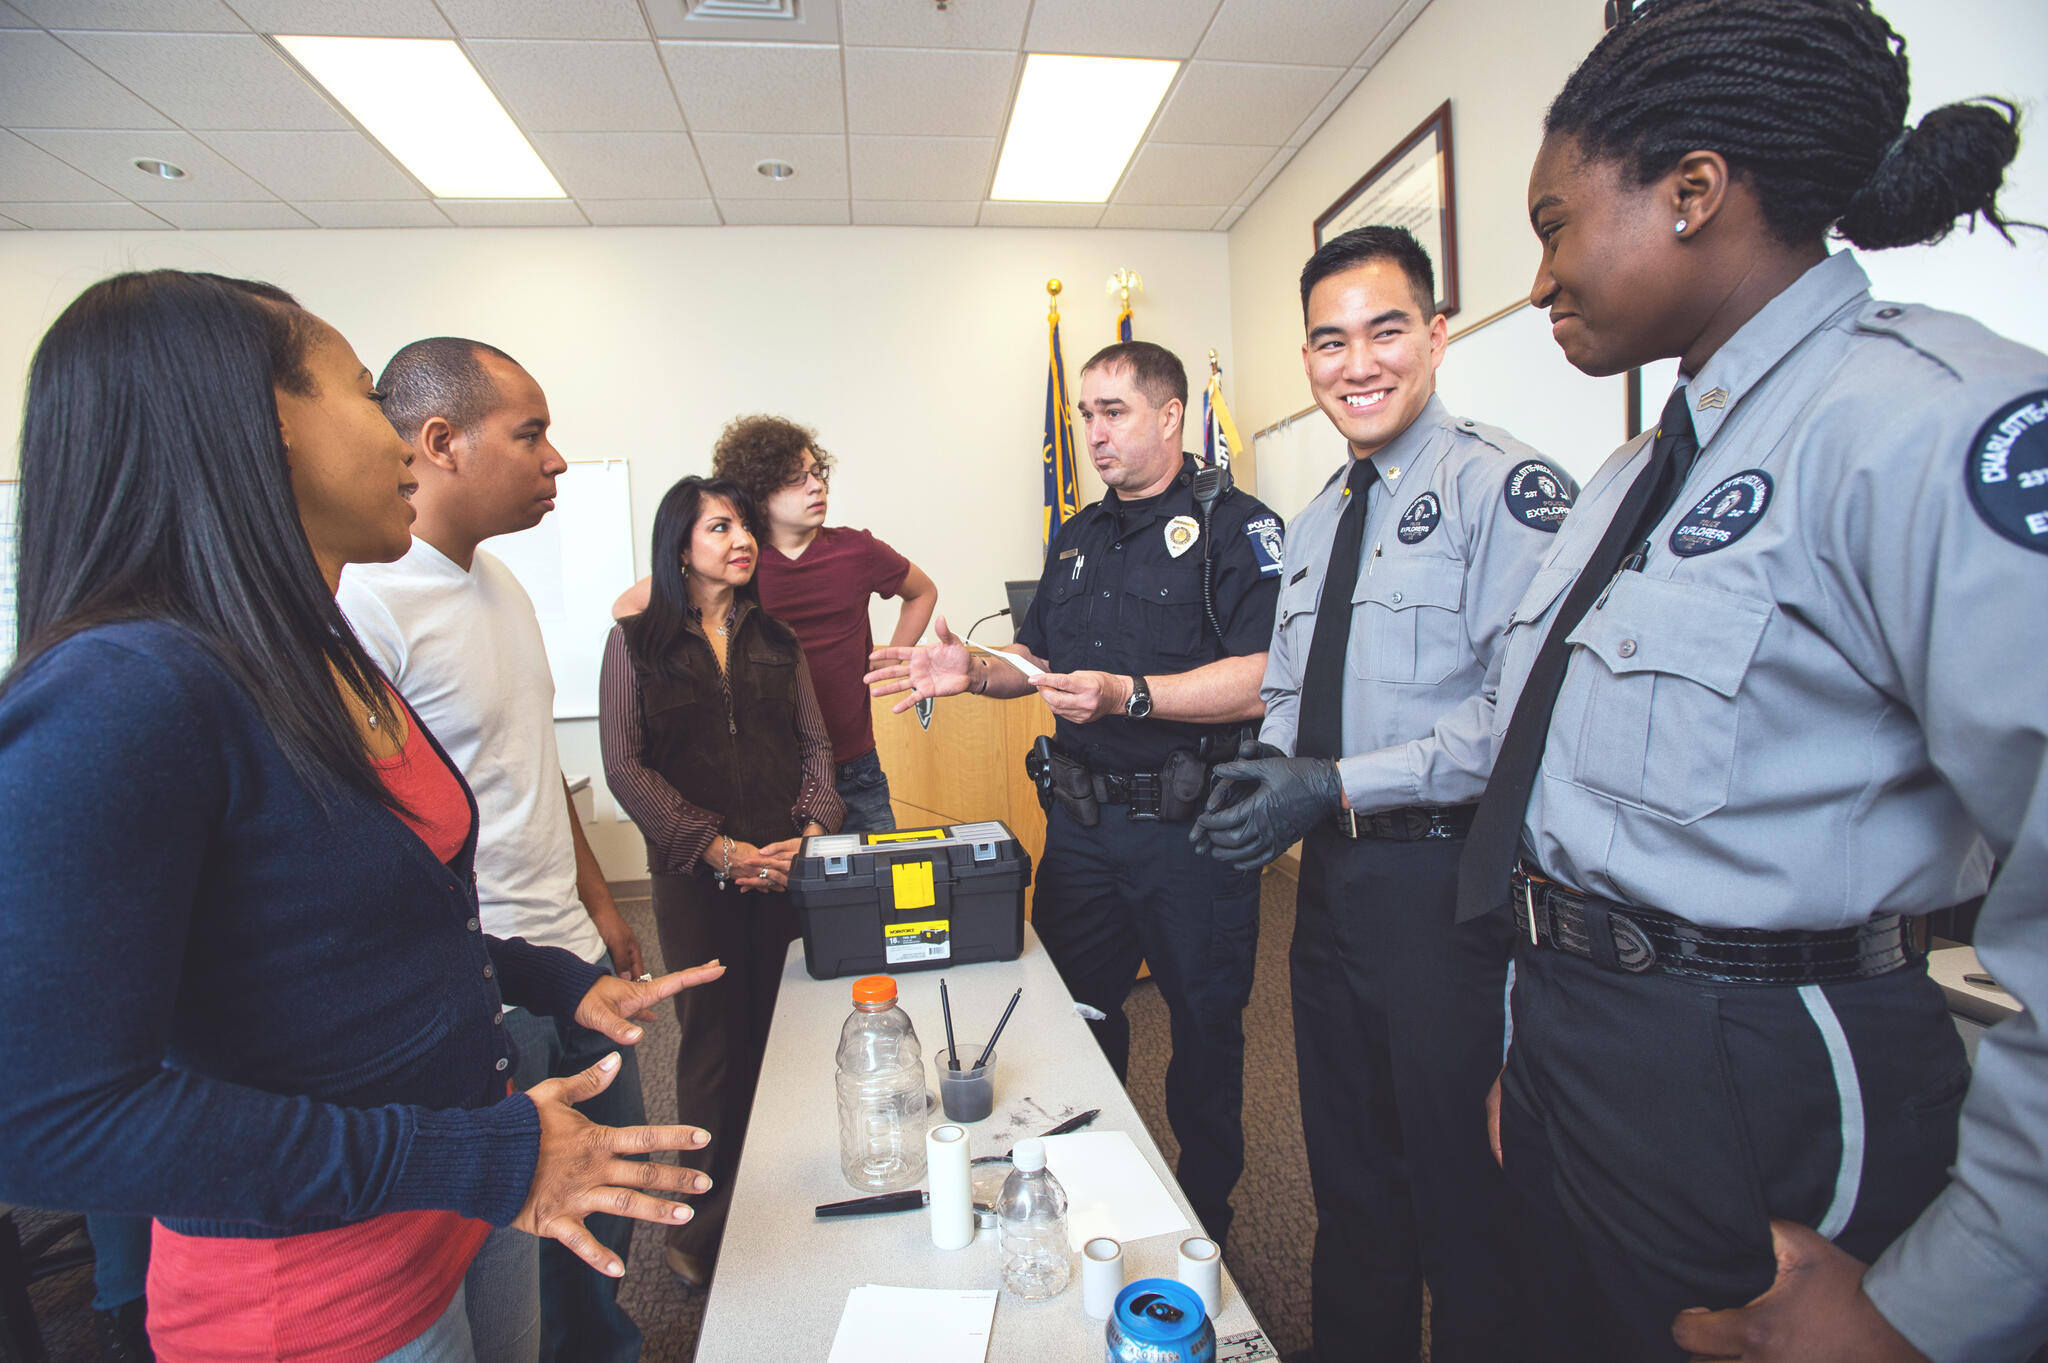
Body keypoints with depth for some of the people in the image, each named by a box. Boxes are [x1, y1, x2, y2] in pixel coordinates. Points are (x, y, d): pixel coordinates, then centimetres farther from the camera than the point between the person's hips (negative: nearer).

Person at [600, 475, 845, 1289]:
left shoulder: (776, 638, 12)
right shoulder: (636, 642, 3)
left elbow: (815, 744, 9)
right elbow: (624, 766, -4)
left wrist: (813, 832, -8)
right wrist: (718, 847, -13)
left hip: (787, 865, 3)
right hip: (695, 874, -2)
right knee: (717, 1042, 3)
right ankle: (708, 1227, 23)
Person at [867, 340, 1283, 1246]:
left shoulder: (1234, 527, -9)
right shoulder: (1077, 537, 14)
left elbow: (1265, 678, -20)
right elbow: (1039, 656, 19)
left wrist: (1128, 694, -27)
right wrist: (973, 671, -1)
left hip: (1190, 827, -6)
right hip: (1081, 821, 7)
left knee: (1205, 1030, 10)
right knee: (1073, 1016, 17)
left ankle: (1204, 1227, 34)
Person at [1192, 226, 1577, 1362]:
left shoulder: (1505, 486, -11)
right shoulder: (1315, 524, 15)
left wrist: (1340, 787, -21)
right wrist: (1272, 774, -2)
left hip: (1447, 880, -7)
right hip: (1330, 875, 8)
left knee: (1457, 1191, 8)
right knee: (1347, 1172, 22)